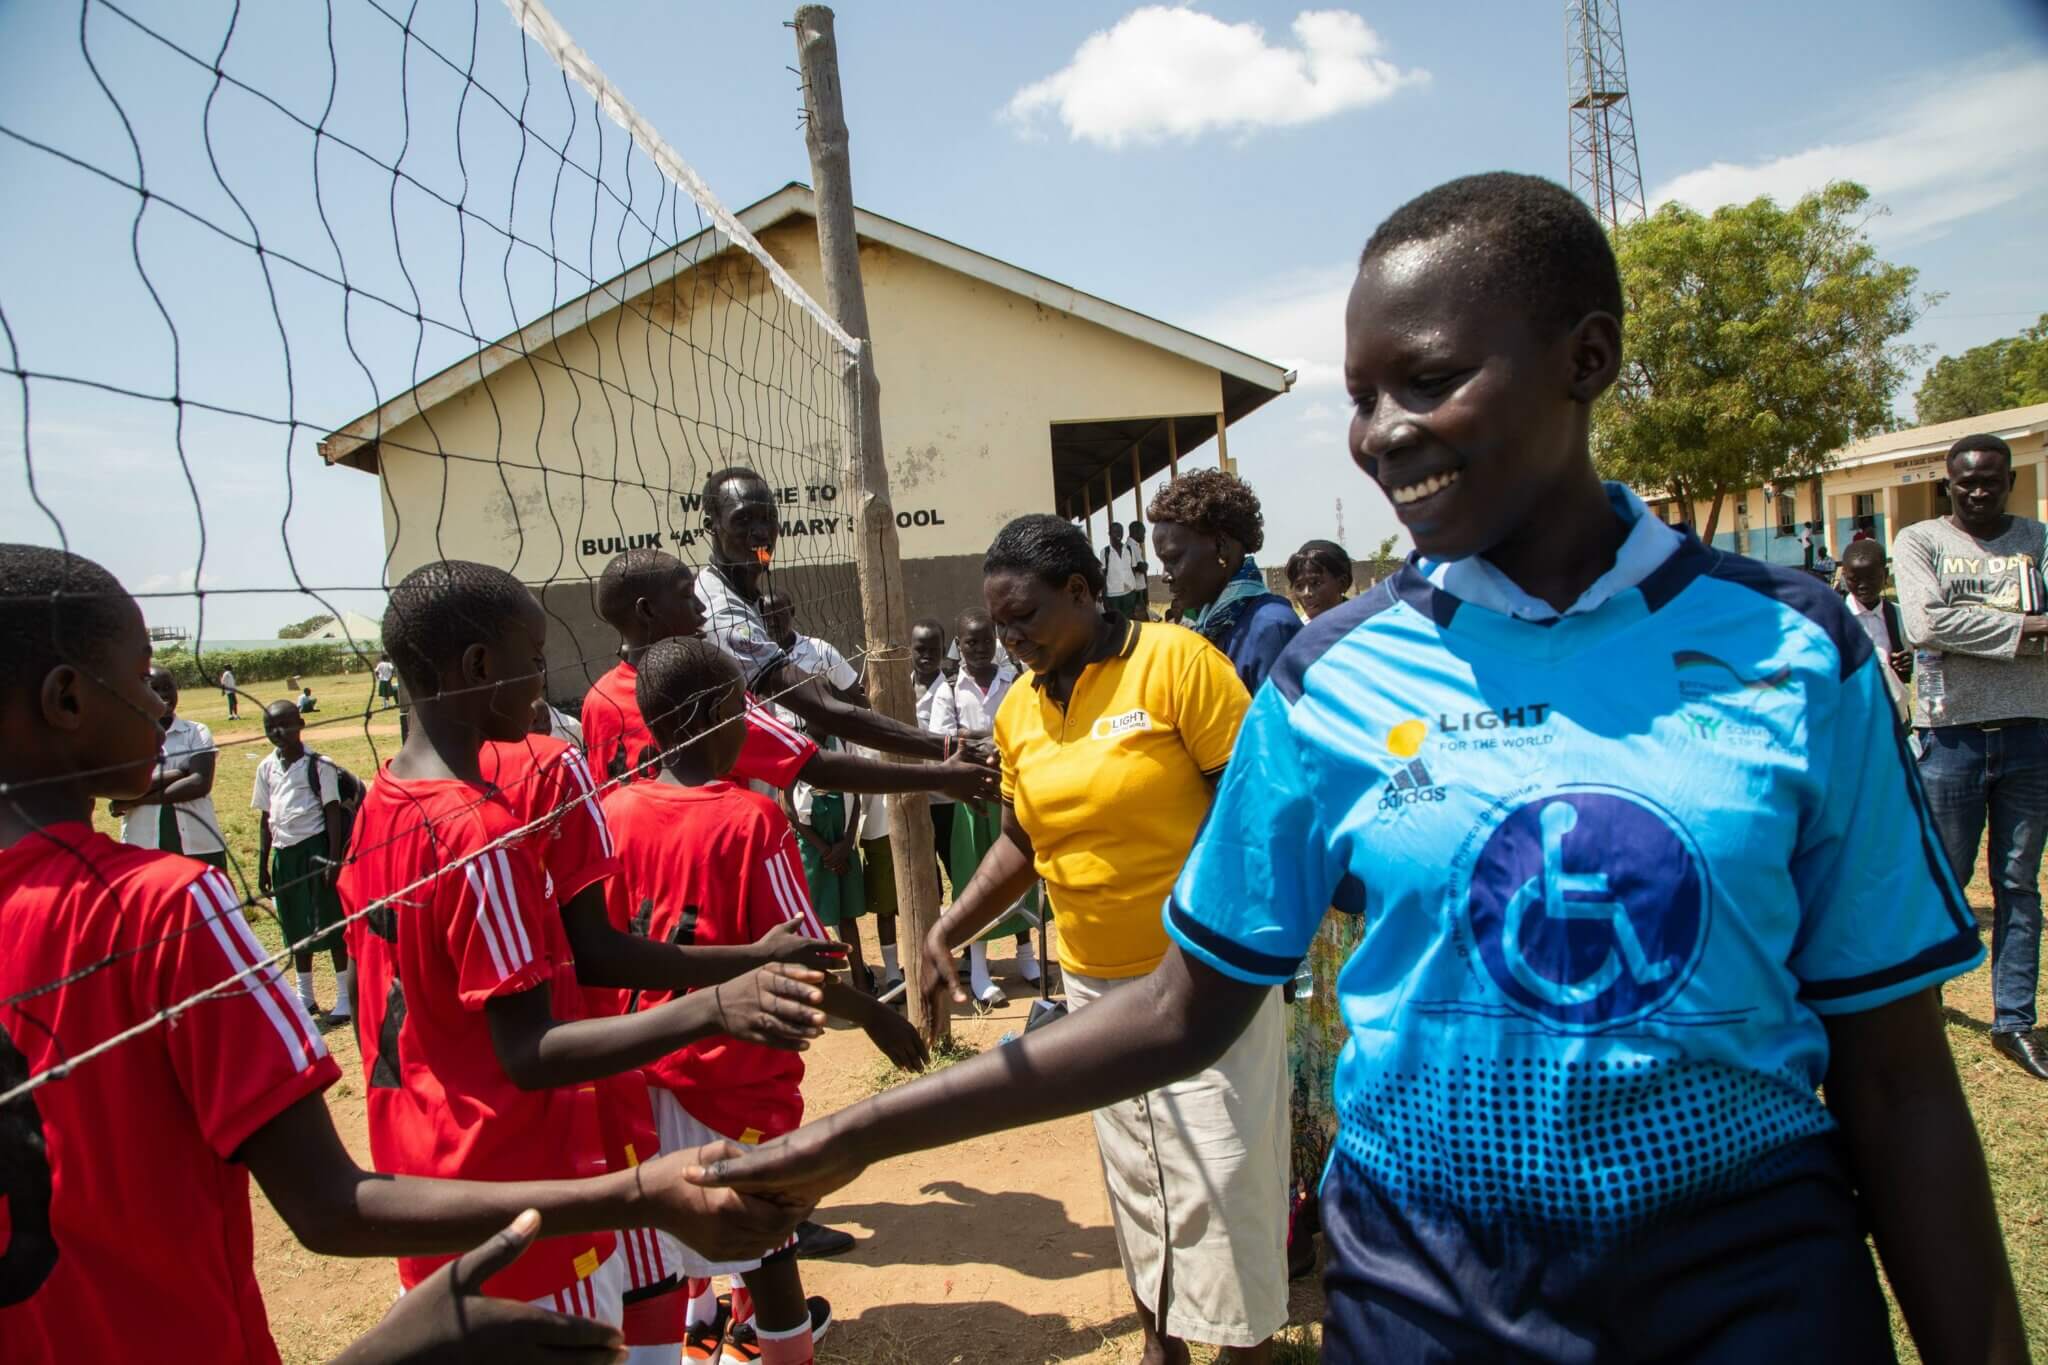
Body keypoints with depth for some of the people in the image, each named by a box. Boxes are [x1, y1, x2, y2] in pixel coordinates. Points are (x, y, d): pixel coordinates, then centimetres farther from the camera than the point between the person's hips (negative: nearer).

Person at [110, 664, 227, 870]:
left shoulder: (196, 733, 2)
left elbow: (200, 783, -13)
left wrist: (137, 799, -13)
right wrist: (178, 773, -14)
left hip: (199, 847, 0)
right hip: (143, 851, 0)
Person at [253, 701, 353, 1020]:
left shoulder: (318, 765, -8)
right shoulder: (267, 768, 7)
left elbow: (333, 812, -8)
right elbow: (265, 818, 13)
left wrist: (334, 858, -14)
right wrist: (263, 865, 13)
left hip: (315, 847, -5)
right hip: (284, 853, 5)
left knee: (332, 924, 0)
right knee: (296, 928, 13)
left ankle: (344, 996, 9)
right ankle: (305, 997, 25)